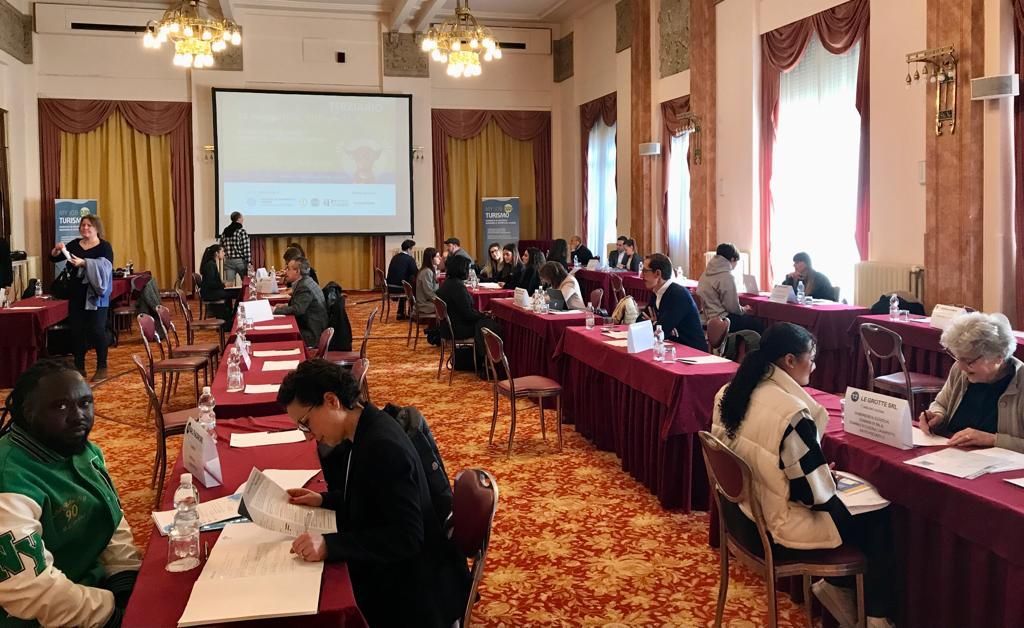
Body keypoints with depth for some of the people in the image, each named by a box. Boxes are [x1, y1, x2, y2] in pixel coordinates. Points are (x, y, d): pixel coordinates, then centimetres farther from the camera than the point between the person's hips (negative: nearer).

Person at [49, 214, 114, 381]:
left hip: (95, 295, -5)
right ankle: (79, 367, 16)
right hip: (76, 294, 5)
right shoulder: (74, 244, 10)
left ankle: (102, 367, 3)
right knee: (77, 330, 7)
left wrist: (84, 263, -33)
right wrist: (57, 250, -13)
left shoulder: (104, 246, -4)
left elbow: (105, 266, -21)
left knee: (96, 330, -6)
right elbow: (53, 258, 9)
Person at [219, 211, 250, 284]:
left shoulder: (225, 231, 10)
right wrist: (249, 263, -11)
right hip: (240, 261, -5)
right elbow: (246, 248, -12)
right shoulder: (242, 231, -7)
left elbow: (221, 247, 10)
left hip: (228, 261, 5)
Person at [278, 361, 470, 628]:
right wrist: (324, 500, 4)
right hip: (389, 571, 8)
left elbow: (406, 537, -28)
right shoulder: (365, 431, 2)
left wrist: (330, 545, -34)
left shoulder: (384, 447, -27)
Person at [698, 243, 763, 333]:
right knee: (758, 324, 0)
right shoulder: (727, 276, -19)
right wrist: (743, 309, 3)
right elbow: (733, 307, -18)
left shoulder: (707, 272, 6)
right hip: (722, 320, -9)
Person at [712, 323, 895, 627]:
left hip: (743, 511, 9)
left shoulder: (729, 393, -3)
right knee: (881, 519, 10)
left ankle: (835, 585, 25)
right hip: (777, 527, -8)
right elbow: (814, 495, -23)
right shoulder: (792, 412, -29)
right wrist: (829, 479, 0)